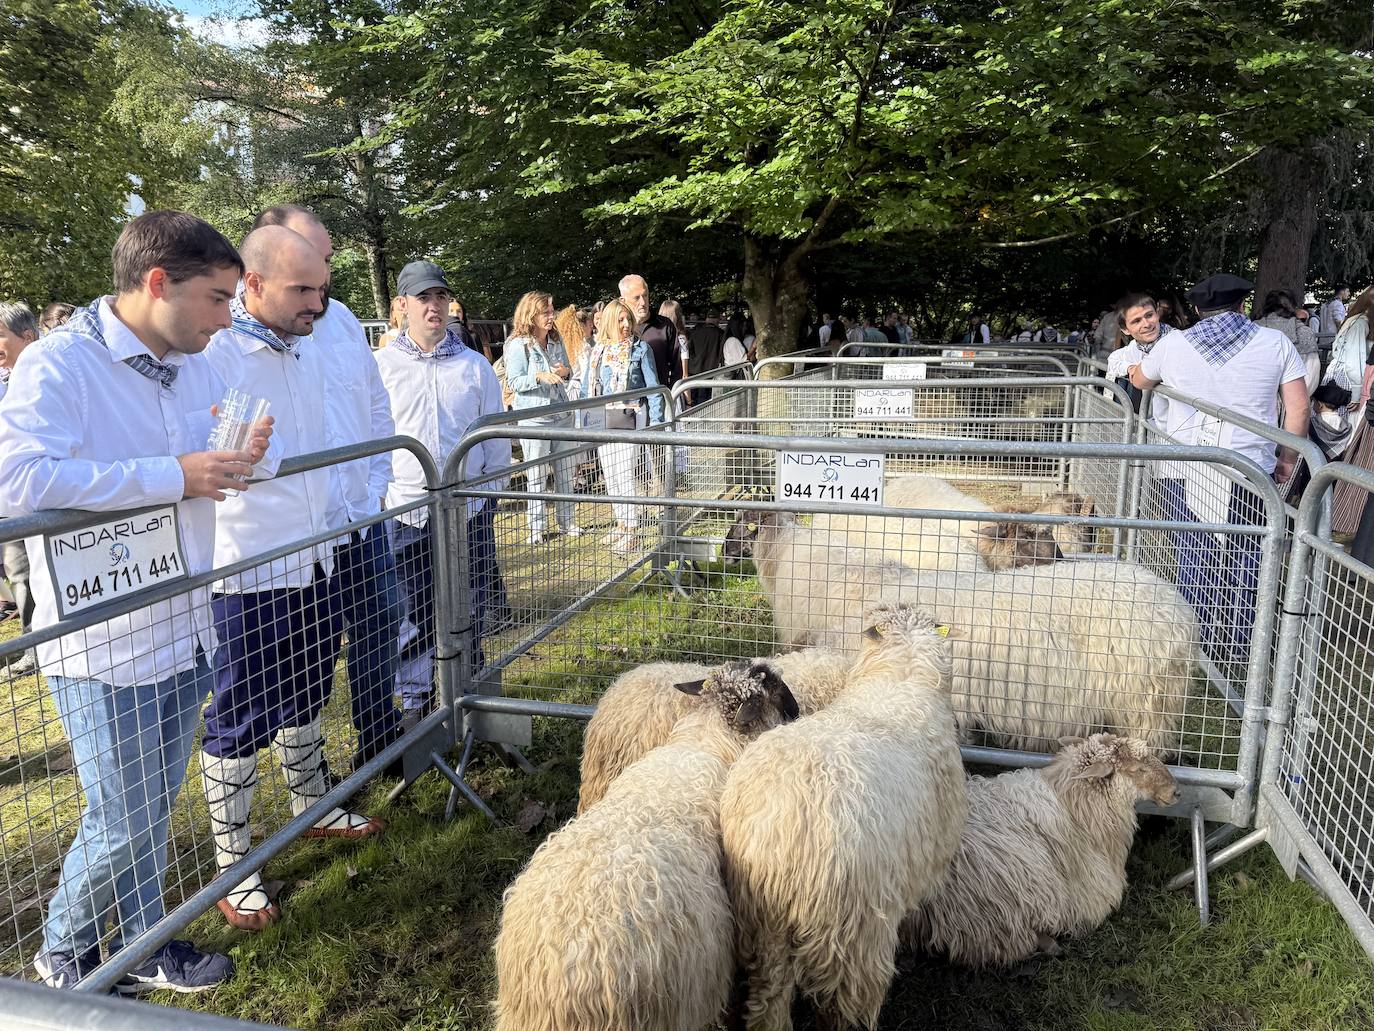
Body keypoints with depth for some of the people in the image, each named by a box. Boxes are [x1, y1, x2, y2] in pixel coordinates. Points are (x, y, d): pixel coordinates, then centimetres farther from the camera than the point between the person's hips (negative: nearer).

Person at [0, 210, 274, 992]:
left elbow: (244, 468, 15)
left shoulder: (199, 368, 5)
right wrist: (174, 475, -30)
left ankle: (144, 948, 39)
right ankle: (63, 953, 35)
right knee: (122, 825, 8)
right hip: (104, 644, -6)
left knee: (154, 811, 20)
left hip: (186, 631, 7)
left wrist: (252, 455, -10)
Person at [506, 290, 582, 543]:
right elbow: (514, 382, -11)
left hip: (561, 413, 6)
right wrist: (539, 377, -26)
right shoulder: (518, 345, -9)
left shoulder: (556, 341, 9)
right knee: (536, 474, 1)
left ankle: (567, 520, 22)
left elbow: (568, 370, 19)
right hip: (533, 416, -6)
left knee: (565, 470, 11)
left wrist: (566, 371, -5)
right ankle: (537, 526, 11)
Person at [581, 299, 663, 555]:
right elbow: (588, 388, 15)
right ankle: (621, 523, 23)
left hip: (629, 417, -5)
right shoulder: (598, 351, 10)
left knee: (624, 474, -8)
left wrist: (656, 421, -11)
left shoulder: (641, 349, -3)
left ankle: (632, 530, 1)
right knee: (609, 474, 10)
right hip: (602, 418, 5)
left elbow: (653, 387, -4)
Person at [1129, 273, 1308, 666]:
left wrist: (1138, 369, 47)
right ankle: (1238, 645, 17)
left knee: (1193, 556, 8)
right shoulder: (1276, 343, 5)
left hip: (1184, 471, 1)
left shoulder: (1172, 343, 6)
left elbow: (1140, 381, 25)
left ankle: (1196, 644, 15)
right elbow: (1298, 408, 2)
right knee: (1244, 558, 9)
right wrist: (1287, 459, 11)